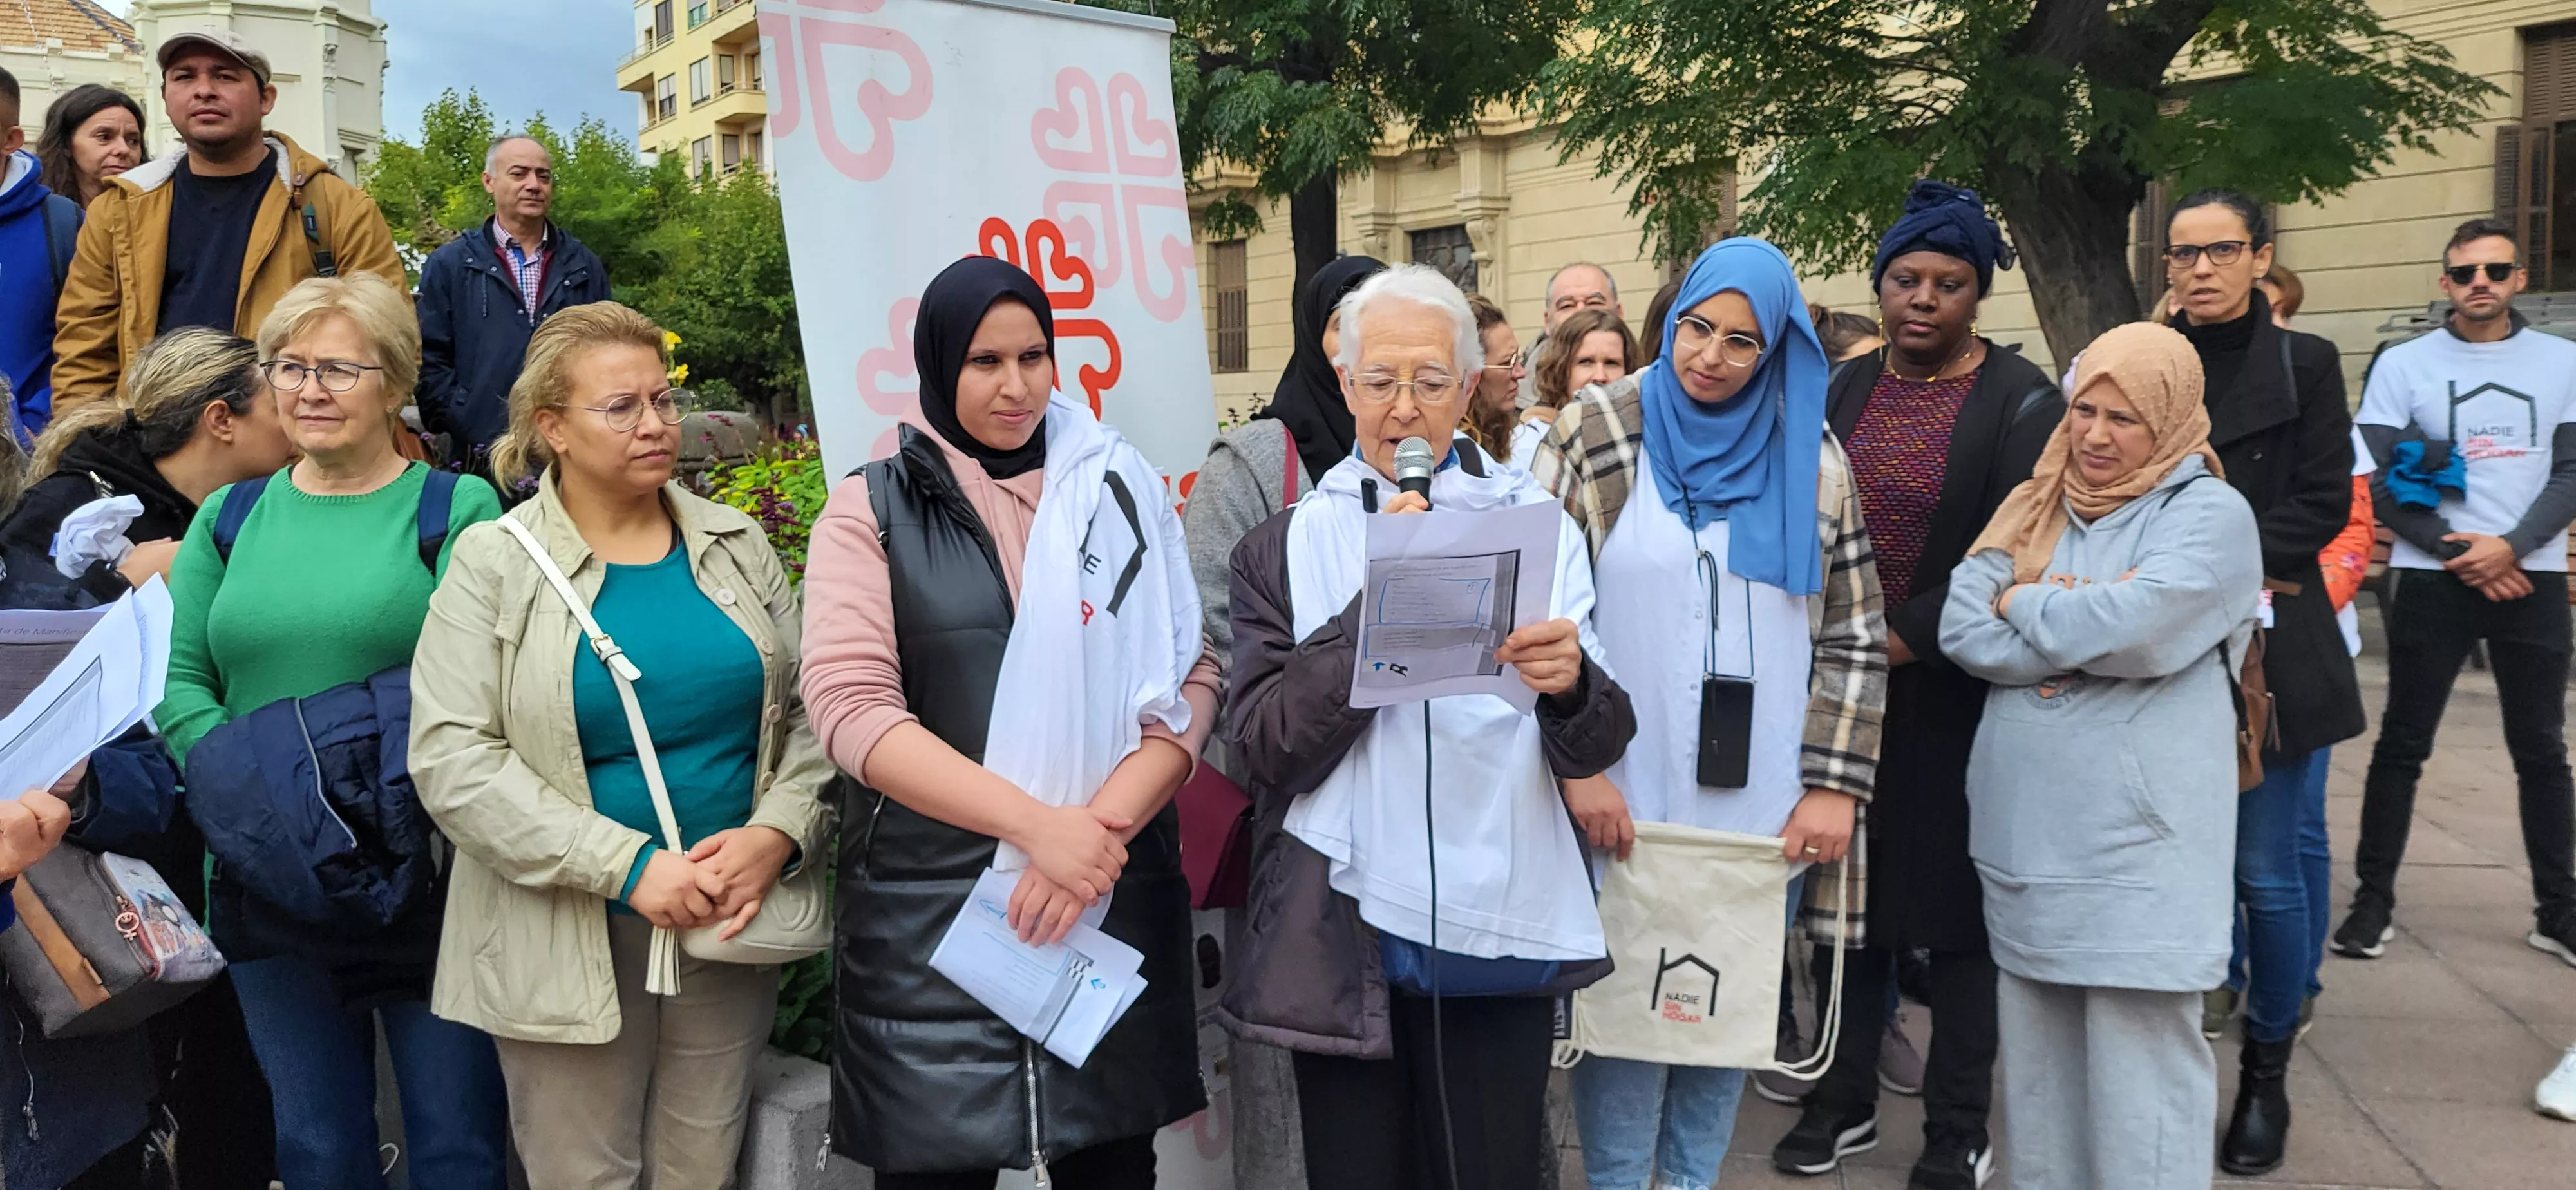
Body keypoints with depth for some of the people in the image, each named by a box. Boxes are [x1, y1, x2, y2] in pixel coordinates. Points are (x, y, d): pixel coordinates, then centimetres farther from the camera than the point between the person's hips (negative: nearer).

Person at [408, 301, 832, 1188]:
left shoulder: (738, 546, 5)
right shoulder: (493, 564, -4)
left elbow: (808, 711, 6)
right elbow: (452, 761, -13)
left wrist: (777, 832, -12)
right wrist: (628, 864, -19)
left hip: (732, 922, 3)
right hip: (568, 939, -3)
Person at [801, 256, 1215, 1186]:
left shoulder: (1120, 492, 8)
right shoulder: (871, 509, 2)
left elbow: (1191, 681, 3)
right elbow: (849, 707, -9)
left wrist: (1103, 821, -14)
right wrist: (1035, 824, -18)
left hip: (1115, 899, 2)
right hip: (932, 906, -2)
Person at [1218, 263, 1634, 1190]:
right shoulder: (1285, 546, 2)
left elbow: (1595, 748, -3)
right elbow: (1265, 754, -9)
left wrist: (1570, 685, -26)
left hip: (1499, 932, 0)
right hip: (1343, 939, 0)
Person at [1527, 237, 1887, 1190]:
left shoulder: (1810, 459, 5)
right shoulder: (1593, 434, -2)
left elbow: (1853, 633, 5)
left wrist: (1836, 785, -2)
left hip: (1764, 809, 3)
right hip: (1622, 800, -2)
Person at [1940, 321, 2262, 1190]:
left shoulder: (2210, 515, -4)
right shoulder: (2034, 510, 12)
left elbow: (2136, 626, -21)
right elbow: (1962, 629, -1)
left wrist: (2023, 606, -5)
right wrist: (2083, 626, -12)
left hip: (2137, 848, -5)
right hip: (2026, 833, 5)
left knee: (2138, 1064, 1)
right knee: (2037, 1058, 15)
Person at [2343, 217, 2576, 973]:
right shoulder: (2402, 365, 2)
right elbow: (2376, 480, -3)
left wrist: (2511, 547, -13)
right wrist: (2457, 551, -11)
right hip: (2431, 580, -2)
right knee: (2402, 746, 2)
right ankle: (2375, 901, 9)